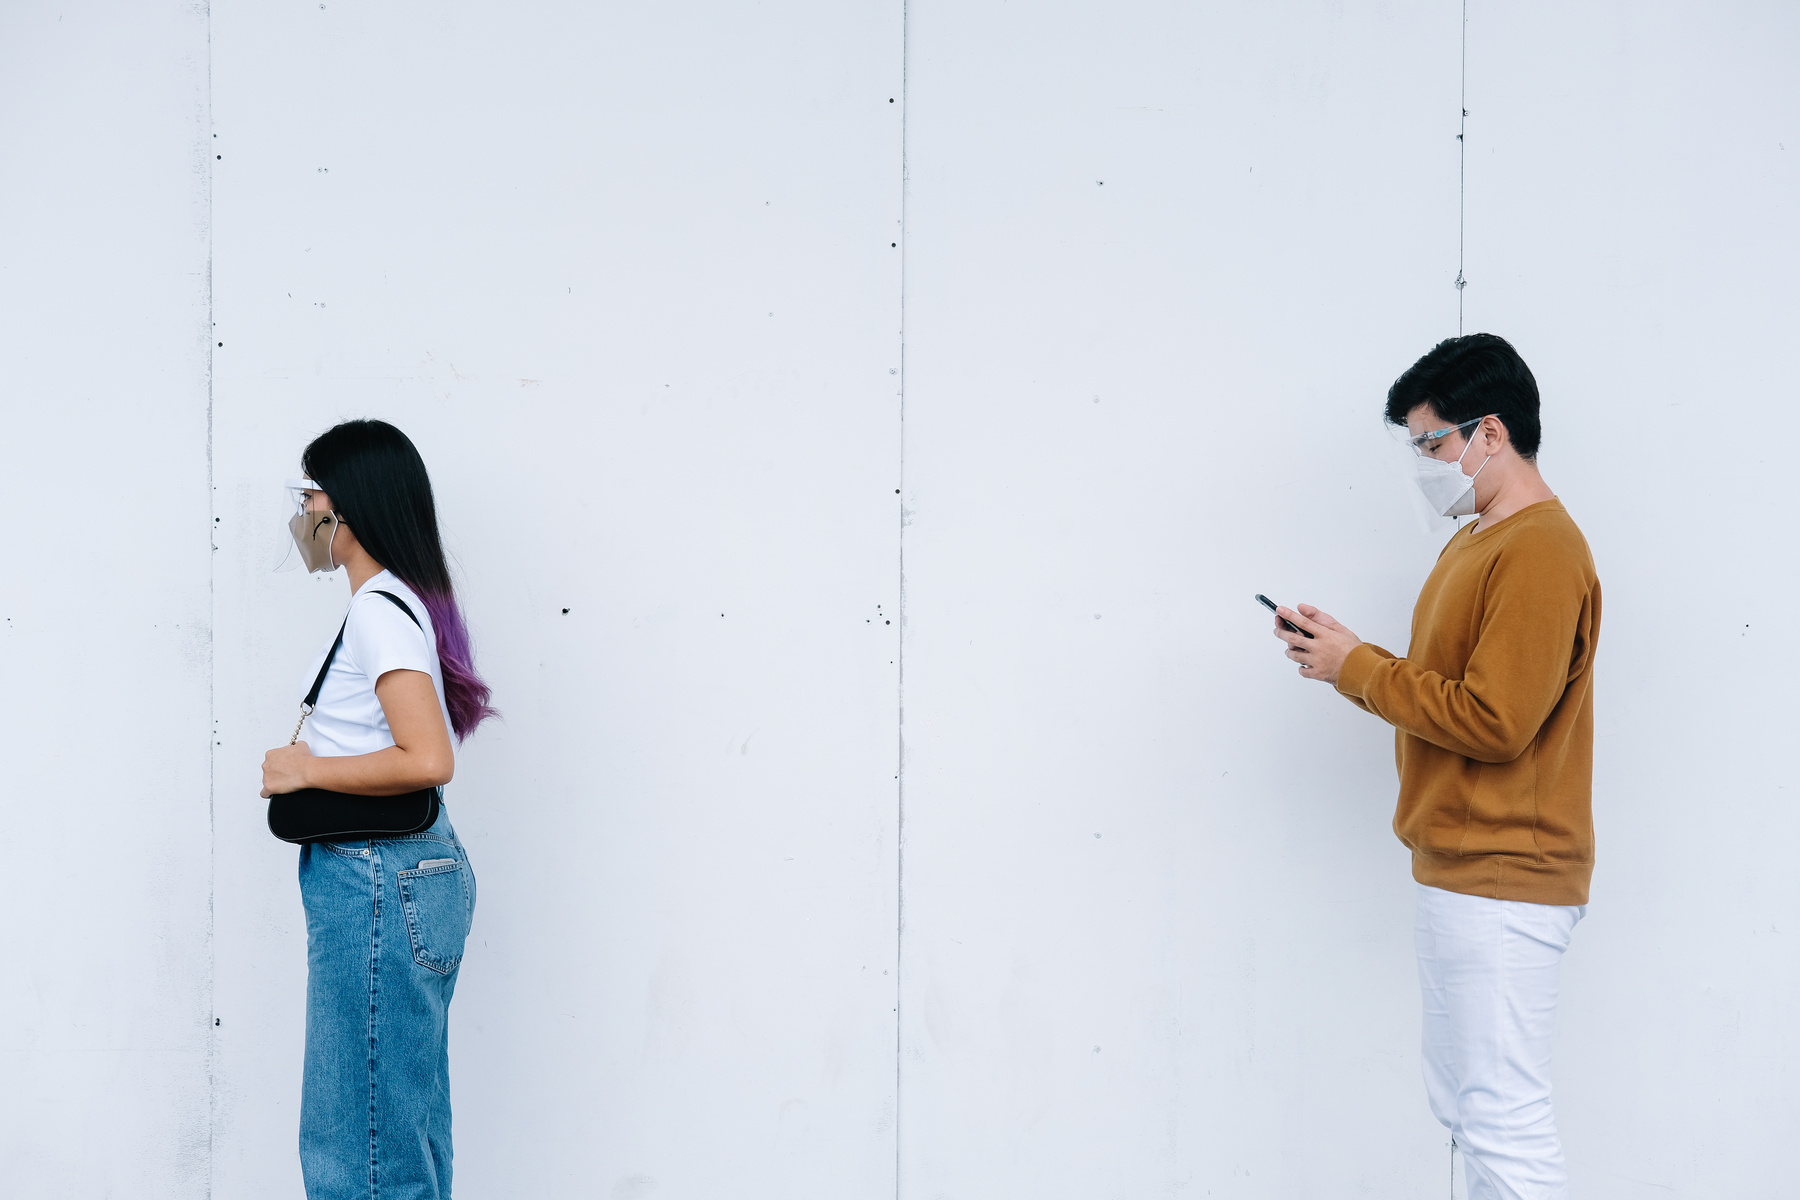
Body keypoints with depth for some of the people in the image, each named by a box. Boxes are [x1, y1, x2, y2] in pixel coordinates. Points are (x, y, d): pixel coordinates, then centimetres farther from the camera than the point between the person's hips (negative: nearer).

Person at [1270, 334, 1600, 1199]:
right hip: (1457, 870, 11)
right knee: (1460, 1105, 17)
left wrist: (1356, 669, -14)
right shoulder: (1475, 544, 17)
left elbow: (1492, 720, -23)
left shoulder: (1539, 551, -17)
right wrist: (1346, 657, 4)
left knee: (1503, 1127, -8)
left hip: (1502, 883, -11)